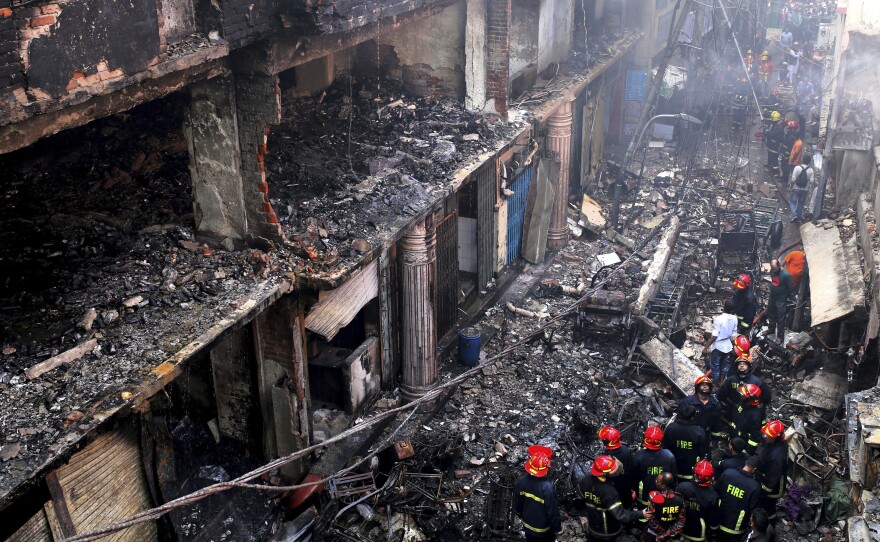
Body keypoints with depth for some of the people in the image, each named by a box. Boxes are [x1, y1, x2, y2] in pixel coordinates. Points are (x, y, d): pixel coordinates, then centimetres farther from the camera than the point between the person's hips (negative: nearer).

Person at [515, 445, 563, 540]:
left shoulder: (522, 480, -19)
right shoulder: (547, 488, -36)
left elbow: (517, 501, -2)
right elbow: (553, 511, -25)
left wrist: (519, 513, 18)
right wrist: (557, 527, -9)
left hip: (527, 523, 5)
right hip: (543, 528, -5)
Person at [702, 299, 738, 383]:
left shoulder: (718, 319, -24)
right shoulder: (734, 318, -7)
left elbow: (714, 336, -23)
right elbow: (733, 335, 4)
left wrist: (706, 348, -15)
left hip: (718, 346, -5)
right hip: (728, 346, 5)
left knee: (715, 367, 9)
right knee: (724, 366, 22)